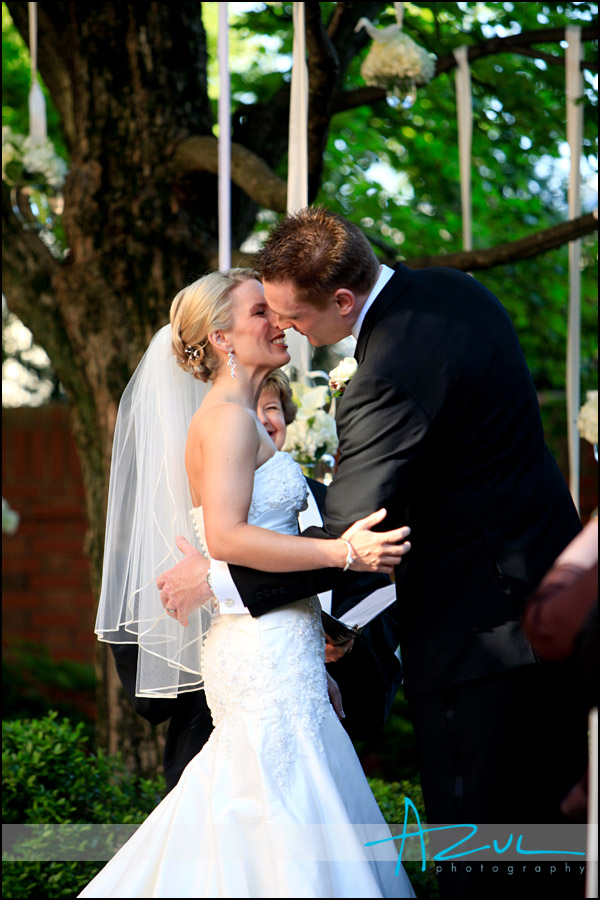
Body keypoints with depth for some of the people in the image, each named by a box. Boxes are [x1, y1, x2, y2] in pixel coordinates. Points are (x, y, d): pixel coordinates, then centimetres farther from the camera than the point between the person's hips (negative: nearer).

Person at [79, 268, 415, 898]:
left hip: (273, 650, 10)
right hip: (266, 654, -10)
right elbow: (225, 537, -23)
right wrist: (341, 552, -26)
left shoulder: (242, 420, 19)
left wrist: (313, 659, 22)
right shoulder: (227, 416, -11)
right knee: (287, 820, -9)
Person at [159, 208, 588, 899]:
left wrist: (214, 578, -13)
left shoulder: (389, 378, -24)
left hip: (475, 627, -10)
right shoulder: (451, 288, 5)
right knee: (545, 820, 17)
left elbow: (348, 539, -23)